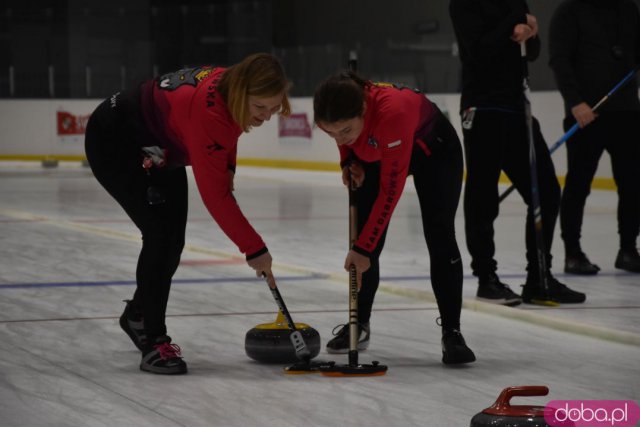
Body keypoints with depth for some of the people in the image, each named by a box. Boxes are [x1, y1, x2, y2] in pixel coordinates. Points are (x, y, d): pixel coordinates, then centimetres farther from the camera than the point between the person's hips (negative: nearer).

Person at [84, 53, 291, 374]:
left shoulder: (232, 87, -16)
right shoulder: (207, 110, -39)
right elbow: (215, 195, -35)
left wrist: (227, 167, -1)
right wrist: (254, 249, -30)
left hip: (158, 151, 9)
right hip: (114, 143, -9)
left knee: (173, 239, 11)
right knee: (161, 234, -17)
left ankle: (138, 315, 34)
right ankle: (155, 343, -12)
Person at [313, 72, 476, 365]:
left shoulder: (392, 111, -46)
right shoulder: (336, 116, -29)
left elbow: (390, 191, -40)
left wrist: (363, 247, -37)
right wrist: (348, 161, -16)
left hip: (434, 150, -5)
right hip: (377, 155, 5)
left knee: (440, 237, -15)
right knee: (366, 240, -1)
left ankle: (452, 333, -10)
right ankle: (359, 325, 15)